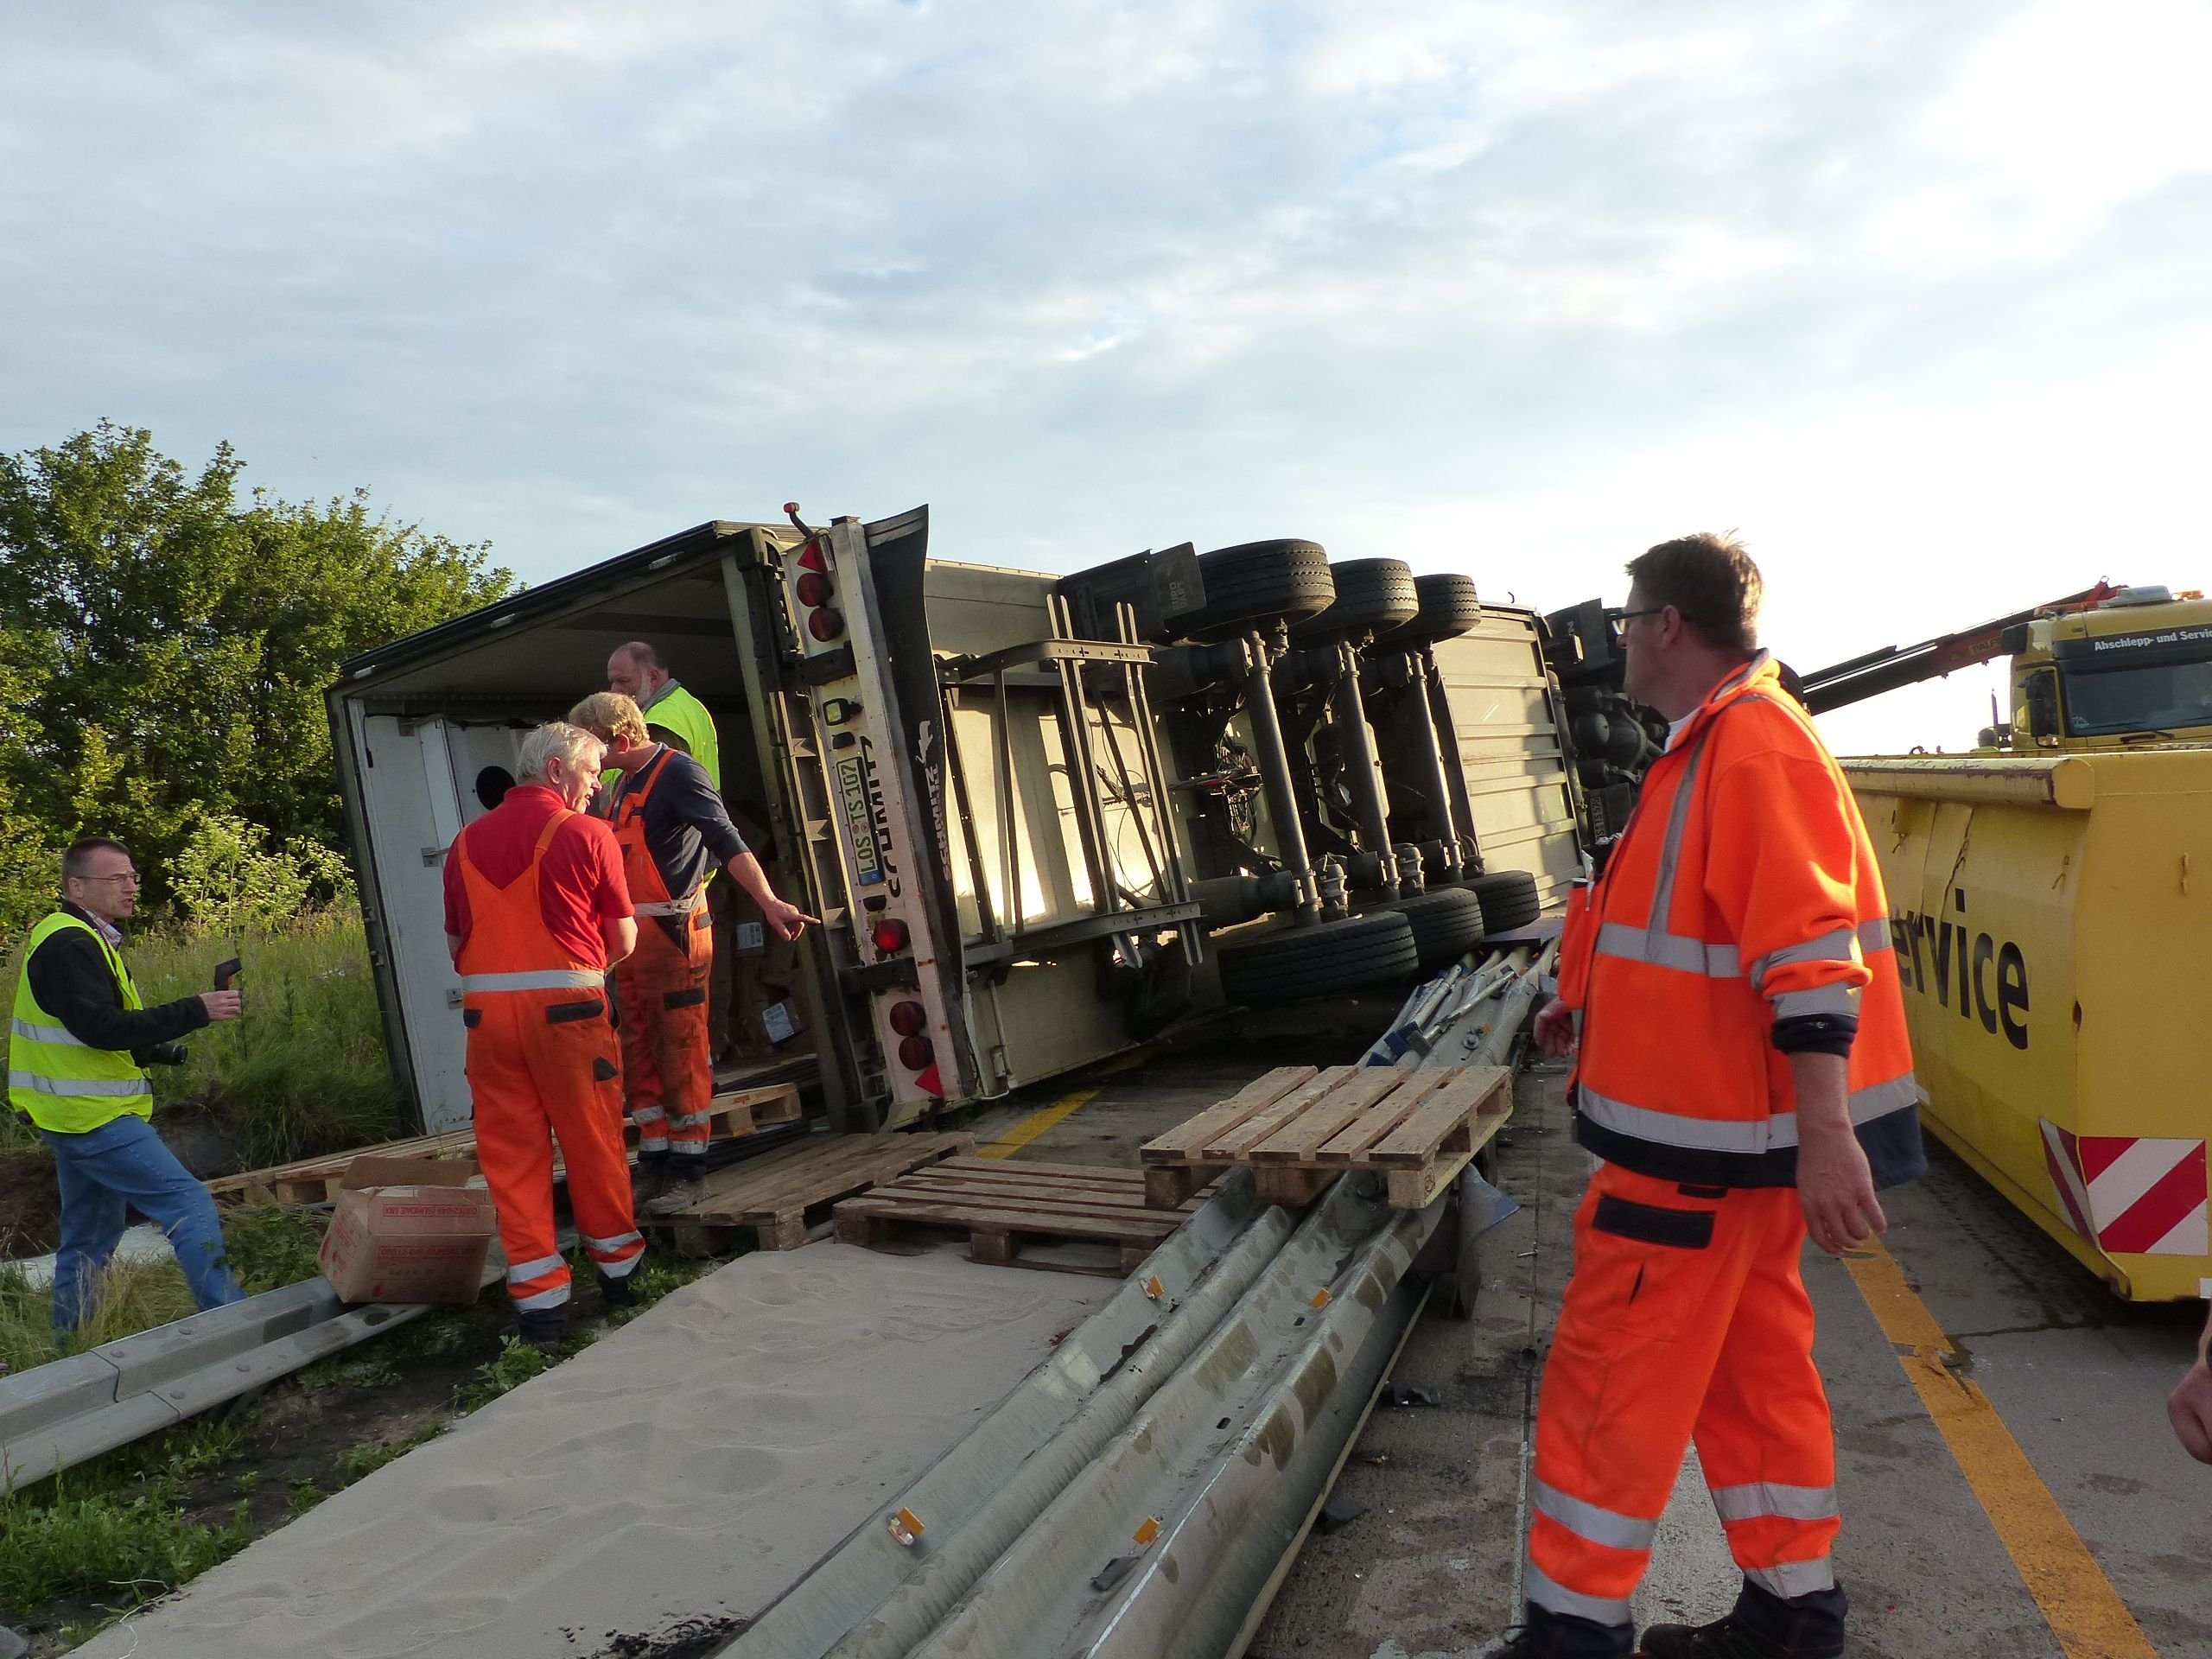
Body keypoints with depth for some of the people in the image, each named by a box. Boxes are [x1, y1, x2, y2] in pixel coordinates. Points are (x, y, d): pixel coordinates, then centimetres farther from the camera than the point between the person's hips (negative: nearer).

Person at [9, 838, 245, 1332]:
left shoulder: (76, 940, 17)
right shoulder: (69, 945, -17)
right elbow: (101, 1028, -27)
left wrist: (155, 1050, 10)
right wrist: (195, 1010, -28)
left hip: (75, 1115, 11)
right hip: (94, 1117, -11)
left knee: (90, 1237, 17)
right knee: (189, 1203, -13)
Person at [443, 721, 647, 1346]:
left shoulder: (467, 841, 11)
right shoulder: (587, 834, -3)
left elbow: (455, 942, 15)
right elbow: (623, 941, 0)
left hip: (485, 1008, 4)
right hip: (566, 1006, -4)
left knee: (511, 1153, 8)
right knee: (594, 1142, 11)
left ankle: (539, 1297, 10)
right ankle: (618, 1269, 26)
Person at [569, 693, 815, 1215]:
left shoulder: (677, 773, -12)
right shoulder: (625, 782, 15)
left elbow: (726, 840, -25)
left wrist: (769, 902, -36)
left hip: (673, 933, -9)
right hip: (630, 937, 9)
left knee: (682, 1056, -2)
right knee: (640, 1058, 11)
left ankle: (689, 1171, 7)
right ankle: (654, 1164, 20)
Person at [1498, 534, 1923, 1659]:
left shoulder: (1751, 742, -19)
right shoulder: (1716, 742, 14)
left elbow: (1809, 952, -26)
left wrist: (1825, 1134, -29)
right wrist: (1594, 1006, 26)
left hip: (1701, 1141, -10)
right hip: (1718, 1124, 10)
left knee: (1607, 1382, -1)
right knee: (1750, 1364, 18)